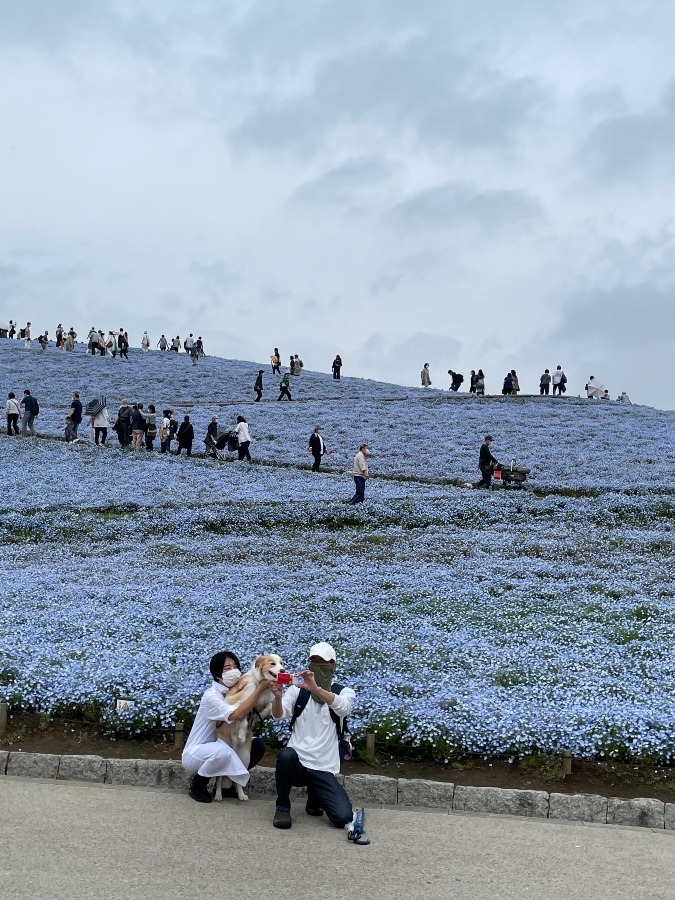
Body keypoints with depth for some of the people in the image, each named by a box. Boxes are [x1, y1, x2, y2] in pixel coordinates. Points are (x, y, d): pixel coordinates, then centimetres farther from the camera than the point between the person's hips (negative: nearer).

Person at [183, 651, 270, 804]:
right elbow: (237, 715, -38)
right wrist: (260, 688, -34)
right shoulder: (211, 695, -24)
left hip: (218, 748, 8)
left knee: (258, 744, -7)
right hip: (195, 754, -8)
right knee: (222, 751, -38)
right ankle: (197, 785, -10)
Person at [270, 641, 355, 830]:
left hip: (324, 769, 0)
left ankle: (315, 797, 19)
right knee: (286, 755, -36)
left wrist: (316, 689, -38)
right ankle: (282, 808, -10)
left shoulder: (345, 692, 4)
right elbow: (279, 714, -12)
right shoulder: (297, 690, 6)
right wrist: (277, 696, -35)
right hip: (297, 763, 0)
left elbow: (343, 708, -21)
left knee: (343, 818, -17)